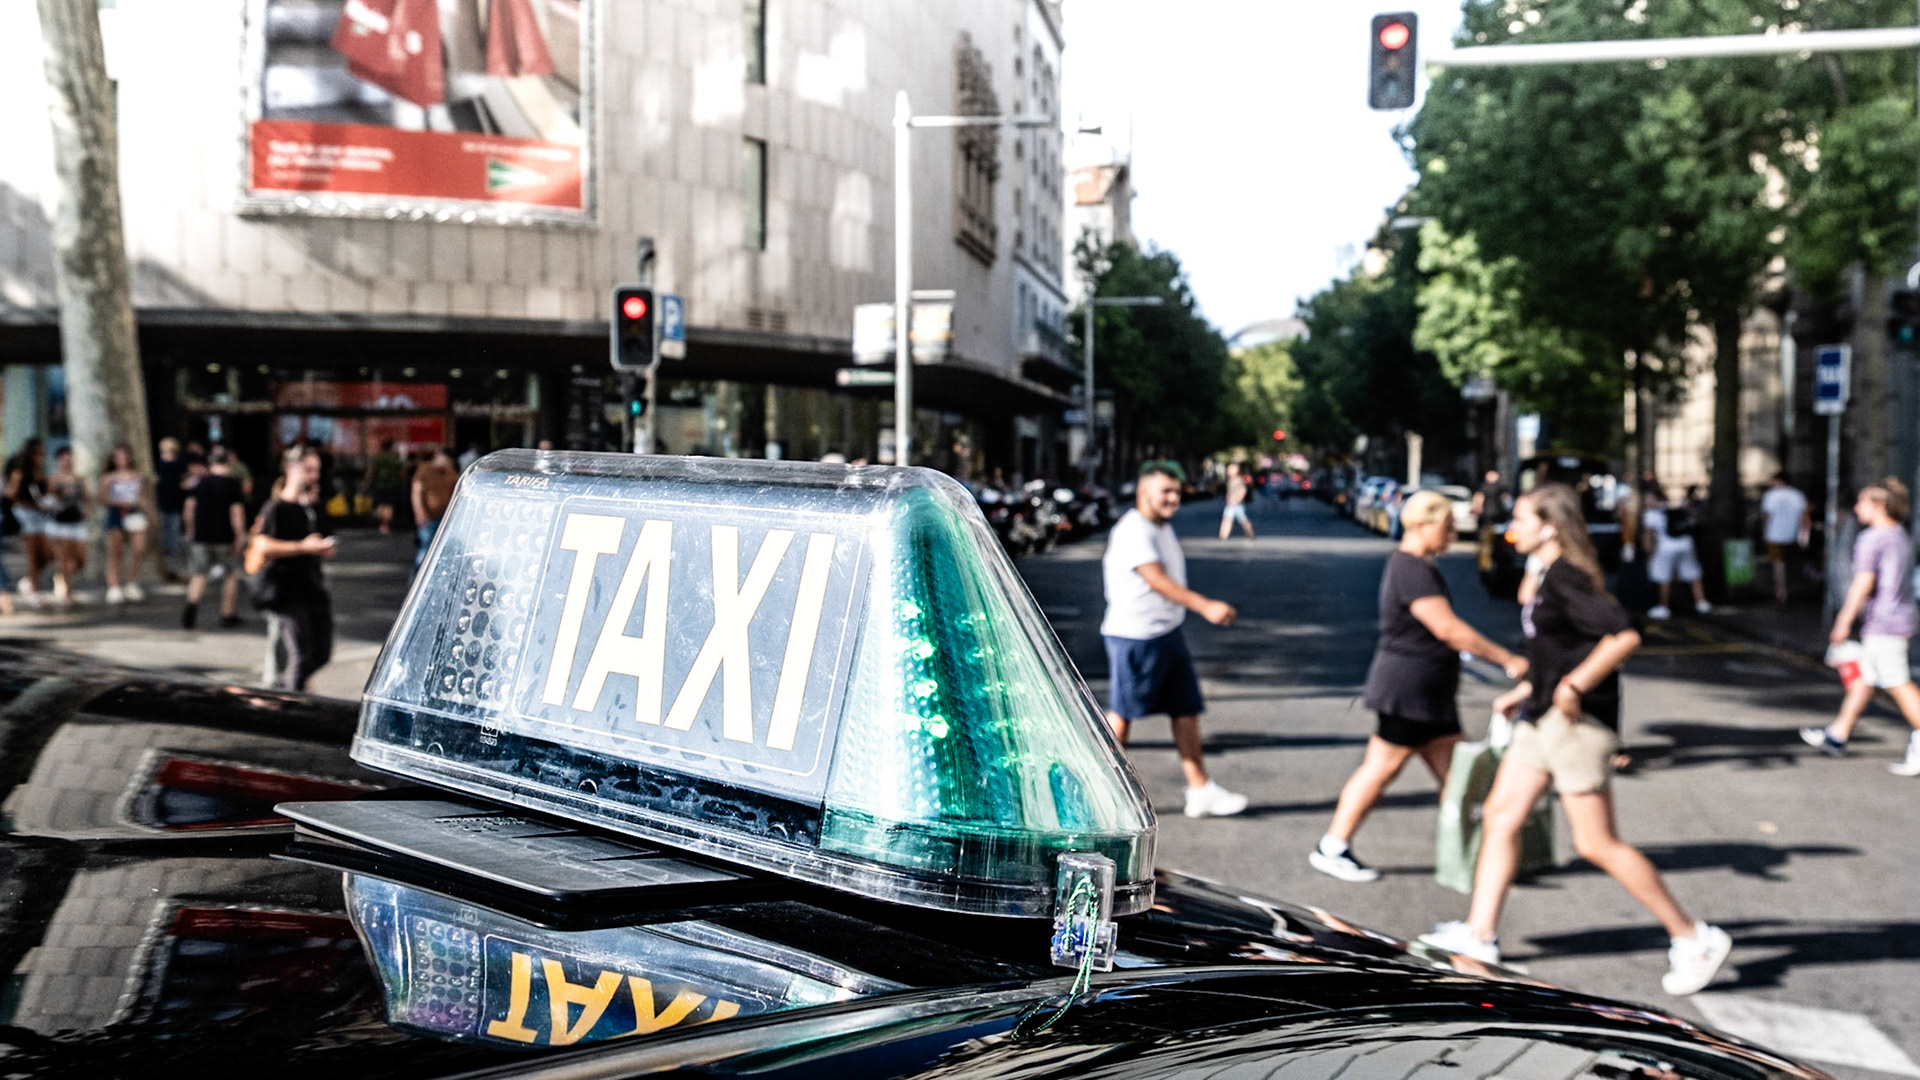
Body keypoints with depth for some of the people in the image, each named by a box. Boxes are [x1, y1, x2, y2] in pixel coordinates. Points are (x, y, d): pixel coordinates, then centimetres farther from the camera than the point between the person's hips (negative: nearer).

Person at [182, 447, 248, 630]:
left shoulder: (199, 482, 4)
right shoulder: (233, 483, -6)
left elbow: (190, 507, 8)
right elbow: (237, 511, -11)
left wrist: (190, 531, 20)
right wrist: (240, 536, -8)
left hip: (201, 535, 2)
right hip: (225, 537, -2)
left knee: (198, 574, 5)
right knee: (230, 574, 12)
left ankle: (192, 602, -20)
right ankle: (227, 614, 15)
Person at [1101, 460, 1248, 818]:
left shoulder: (1163, 528, 14)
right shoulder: (1133, 530, -18)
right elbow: (1157, 580, -27)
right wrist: (1205, 606, -34)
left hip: (1169, 633, 9)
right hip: (1134, 637, -9)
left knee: (1187, 710, 7)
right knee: (1122, 714, 2)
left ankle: (1200, 790, 11)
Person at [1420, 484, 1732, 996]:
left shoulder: (1566, 579, -18)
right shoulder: (1550, 576, 12)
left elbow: (1624, 635, -28)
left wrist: (1574, 686, -25)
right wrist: (1525, 691, 20)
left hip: (1578, 723, -10)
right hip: (1544, 720, 10)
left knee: (1597, 844, -3)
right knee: (1499, 817, 9)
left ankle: (1694, 938, 10)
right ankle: (1480, 934, 15)